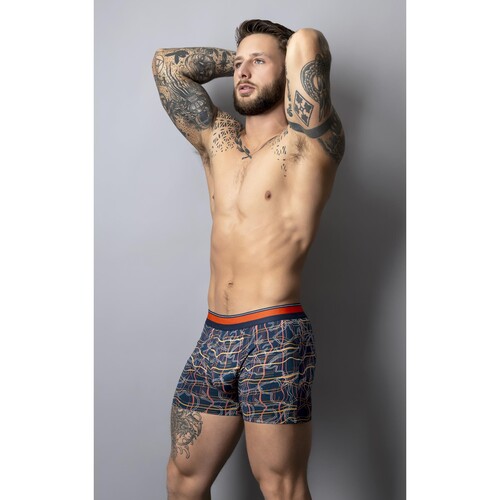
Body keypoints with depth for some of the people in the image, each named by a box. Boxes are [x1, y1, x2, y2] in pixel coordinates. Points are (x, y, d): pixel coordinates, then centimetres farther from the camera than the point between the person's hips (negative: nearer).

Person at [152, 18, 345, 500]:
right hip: (213, 338, 6)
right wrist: (236, 59, 19)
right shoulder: (216, 139, 15)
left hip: (274, 338, -6)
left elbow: (307, 41, -14)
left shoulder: (308, 143, -2)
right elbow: (166, 61, 19)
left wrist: (292, 53, 8)